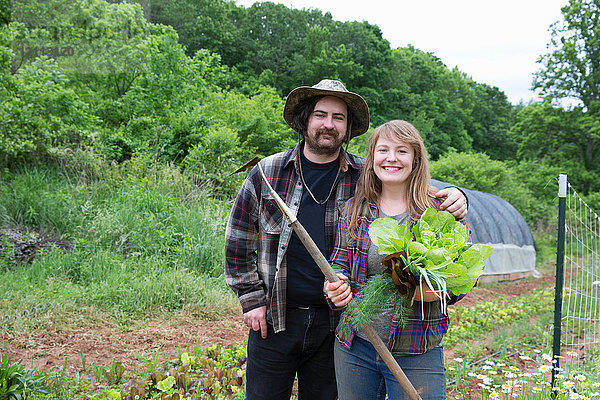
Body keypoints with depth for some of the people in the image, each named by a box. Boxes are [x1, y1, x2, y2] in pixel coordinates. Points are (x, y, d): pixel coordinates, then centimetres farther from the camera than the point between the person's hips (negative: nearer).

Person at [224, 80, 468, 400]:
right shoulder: (267, 173, -2)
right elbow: (238, 239, 5)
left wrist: (454, 198, -18)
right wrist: (251, 298, 1)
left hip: (335, 323, 0)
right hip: (273, 319, 0)